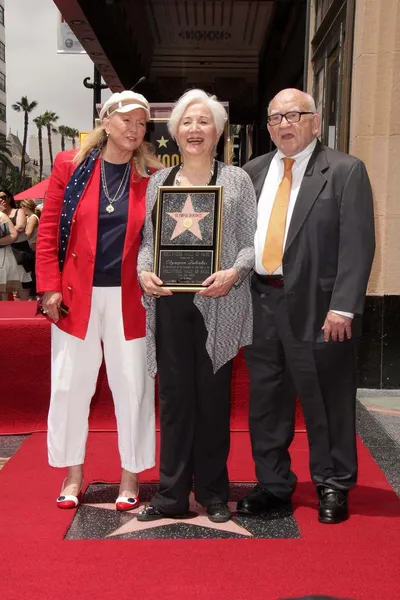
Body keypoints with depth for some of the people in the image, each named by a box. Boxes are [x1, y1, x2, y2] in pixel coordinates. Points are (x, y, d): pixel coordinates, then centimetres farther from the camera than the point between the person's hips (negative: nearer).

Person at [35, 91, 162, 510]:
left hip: (129, 298, 0)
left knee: (132, 386, 6)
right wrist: (50, 287, -5)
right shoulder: (69, 165, 1)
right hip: (76, 295, 0)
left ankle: (131, 476, 23)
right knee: (71, 384, 8)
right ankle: (73, 475, 26)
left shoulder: (152, 176, 2)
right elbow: (49, 231, 1)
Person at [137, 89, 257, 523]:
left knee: (212, 396, 6)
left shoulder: (235, 179, 5)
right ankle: (171, 494, 18)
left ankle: (213, 492, 22)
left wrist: (235, 272, -16)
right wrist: (143, 270, -6)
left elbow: (252, 241, 1)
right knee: (174, 395, 6)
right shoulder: (158, 181, 14)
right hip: (170, 304, 2)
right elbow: (146, 239, 13)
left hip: (218, 305, -2)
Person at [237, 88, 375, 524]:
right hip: (261, 304, 5)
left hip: (317, 306, -5)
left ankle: (332, 487, 24)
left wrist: (343, 307, -17)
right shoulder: (253, 172, 13)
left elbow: (357, 244, -10)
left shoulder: (345, 171, -2)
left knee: (326, 400, 5)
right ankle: (272, 484, 29)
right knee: (266, 399, 13)